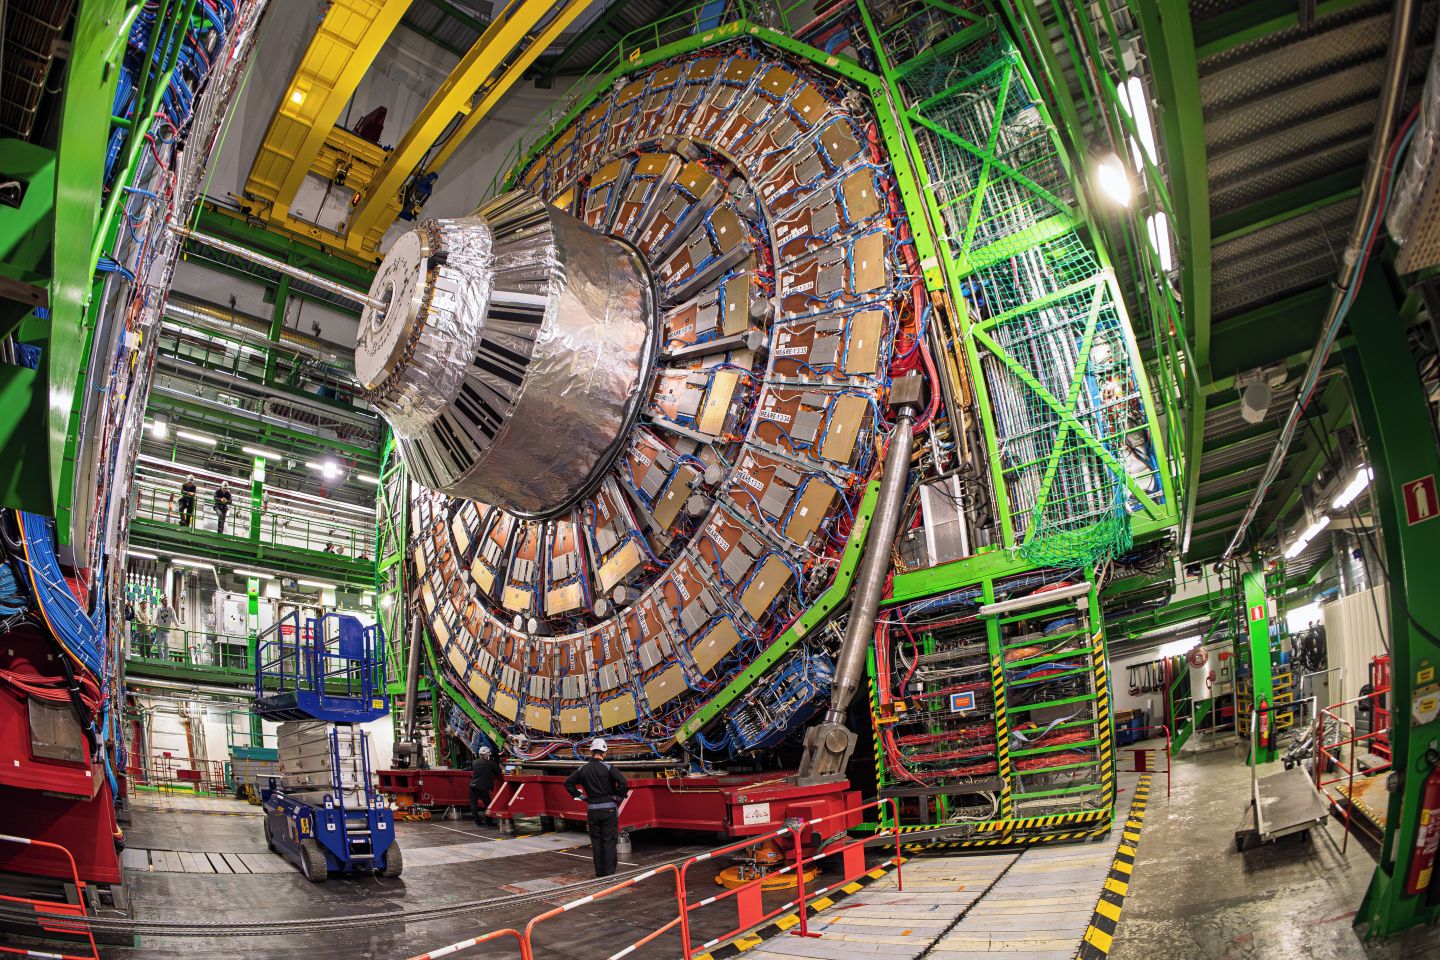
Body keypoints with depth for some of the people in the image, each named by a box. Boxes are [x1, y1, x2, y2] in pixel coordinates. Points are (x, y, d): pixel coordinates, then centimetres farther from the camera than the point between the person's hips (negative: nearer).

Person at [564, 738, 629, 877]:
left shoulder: (583, 769, 4)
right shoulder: (608, 768, -10)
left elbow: (568, 782, 11)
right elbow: (623, 782, -21)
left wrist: (579, 796, 12)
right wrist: (619, 796, -6)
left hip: (592, 810, 4)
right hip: (609, 808, -3)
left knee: (596, 841, 12)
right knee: (609, 841, 2)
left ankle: (599, 872, 15)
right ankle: (609, 872, 1)